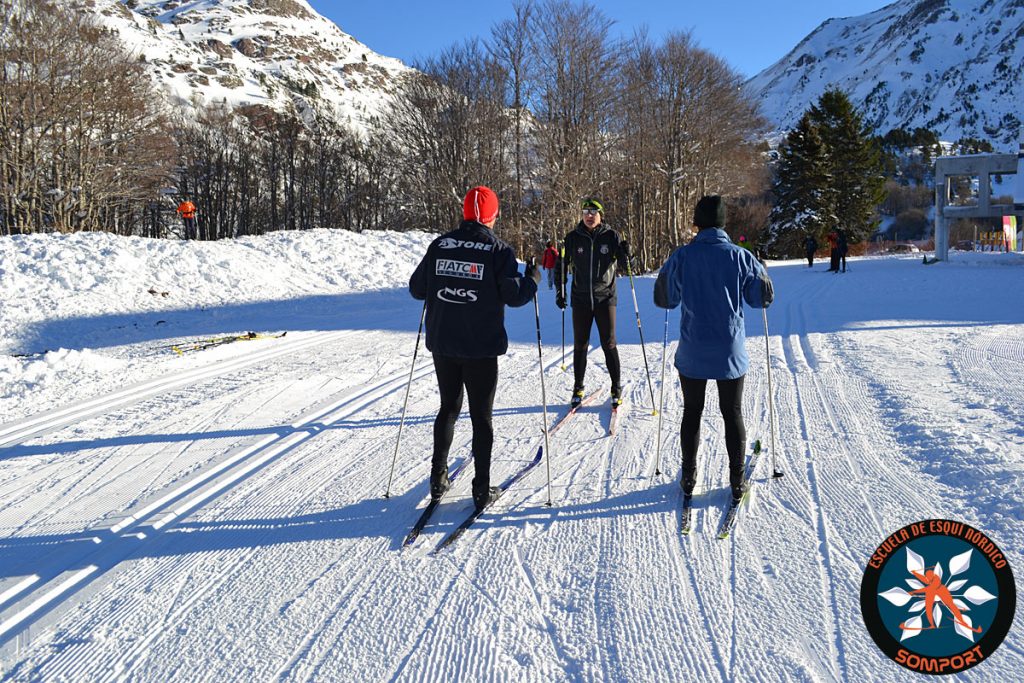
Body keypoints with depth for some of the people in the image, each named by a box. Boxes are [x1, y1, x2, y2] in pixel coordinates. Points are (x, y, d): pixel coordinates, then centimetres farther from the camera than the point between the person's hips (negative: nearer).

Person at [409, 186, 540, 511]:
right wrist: (532, 280, 8)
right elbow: (514, 296, -11)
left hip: (442, 344, 3)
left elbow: (417, 289, 7)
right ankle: (482, 488, 8)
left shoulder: (440, 245, 1)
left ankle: (438, 478, 22)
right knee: (481, 415, 6)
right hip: (481, 347, -3)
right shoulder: (498, 250, -8)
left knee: (448, 408, 19)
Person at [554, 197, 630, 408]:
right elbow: (562, 266, 8)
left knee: (609, 344, 1)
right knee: (580, 345, 8)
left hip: (605, 297, -1)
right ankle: (578, 389, 20)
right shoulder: (573, 238, 1)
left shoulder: (611, 236, -2)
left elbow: (624, 265, -1)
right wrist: (560, 292, 1)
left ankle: (617, 389, 12)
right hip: (580, 299, 1)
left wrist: (625, 254, -22)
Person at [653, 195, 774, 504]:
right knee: (733, 414, 13)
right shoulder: (740, 256, -8)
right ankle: (737, 481, 17)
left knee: (691, 413, 15)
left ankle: (689, 478, 21)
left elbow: (664, 299, -1)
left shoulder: (681, 257, -9)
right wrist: (760, 272, 20)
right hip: (730, 352, 0)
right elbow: (762, 298, 1)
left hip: (692, 353, 0)